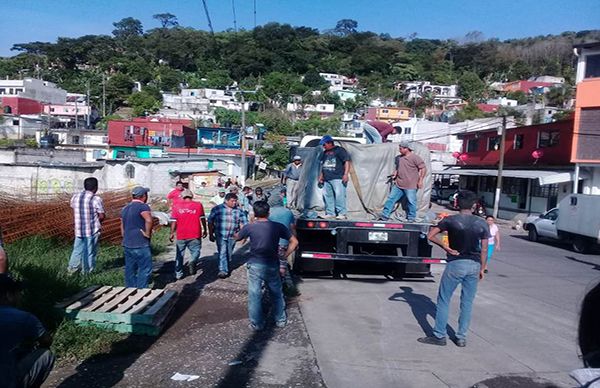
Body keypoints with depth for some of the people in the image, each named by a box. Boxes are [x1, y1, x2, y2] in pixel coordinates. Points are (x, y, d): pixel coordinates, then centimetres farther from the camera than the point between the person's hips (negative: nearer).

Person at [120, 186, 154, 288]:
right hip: (140, 245, -8)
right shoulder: (143, 206, -11)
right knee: (145, 269, -2)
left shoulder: (125, 208, 16)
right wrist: (148, 233, -17)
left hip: (127, 245, 8)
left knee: (130, 270, 13)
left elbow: (122, 229, 20)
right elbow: (149, 220, -29)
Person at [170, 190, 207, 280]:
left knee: (179, 255, 14)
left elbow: (174, 221, 1)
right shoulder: (198, 205, -1)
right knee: (195, 251, 13)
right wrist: (205, 230, 13)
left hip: (181, 235, 1)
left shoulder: (177, 206, 1)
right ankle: (192, 261, -17)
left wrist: (172, 233, 10)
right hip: (195, 235, -1)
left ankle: (178, 274, 17)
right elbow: (202, 219, 2)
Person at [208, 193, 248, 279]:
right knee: (222, 253, -9)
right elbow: (210, 222, 0)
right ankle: (223, 270, -4)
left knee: (229, 254, 14)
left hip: (232, 236, 3)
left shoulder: (239, 211, 1)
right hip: (220, 235, -3)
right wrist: (211, 234, 0)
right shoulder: (217, 209, -5)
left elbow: (243, 223, 8)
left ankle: (226, 267, 35)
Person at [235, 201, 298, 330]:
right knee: (276, 293, 18)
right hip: (272, 265, 2)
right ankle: (280, 320, 30)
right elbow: (294, 242, -1)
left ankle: (256, 323, 17)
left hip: (255, 265, -1)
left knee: (254, 295, 10)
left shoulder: (250, 227, -7)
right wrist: (284, 256, 4)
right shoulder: (278, 226, -3)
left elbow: (237, 237, 11)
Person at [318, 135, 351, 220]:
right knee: (327, 195, 4)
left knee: (339, 195, -13)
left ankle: (342, 213, -10)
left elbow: (347, 161, -5)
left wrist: (346, 174, -13)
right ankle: (330, 213, 12)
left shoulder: (340, 150, 1)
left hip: (338, 178, -8)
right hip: (327, 179, 8)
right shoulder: (324, 153, 23)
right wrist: (321, 176, 25)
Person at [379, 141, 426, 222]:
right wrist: (395, 173, 8)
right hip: (398, 185, 7)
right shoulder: (399, 158, 12)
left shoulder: (415, 157, -10)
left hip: (410, 186, -6)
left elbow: (423, 168, -9)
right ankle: (384, 216, 9)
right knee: (391, 198, 5)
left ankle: (411, 218, 18)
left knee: (411, 202, 2)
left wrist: (420, 180, -12)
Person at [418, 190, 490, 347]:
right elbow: (484, 249, 2)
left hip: (456, 264, -3)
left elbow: (430, 236, -12)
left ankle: (439, 336, 9)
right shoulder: (482, 224, 0)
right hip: (474, 265, 3)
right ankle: (462, 338, 18)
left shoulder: (450, 220, -7)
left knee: (443, 300, 6)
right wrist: (482, 269, 11)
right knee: (467, 302, 12)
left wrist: (445, 247, -3)